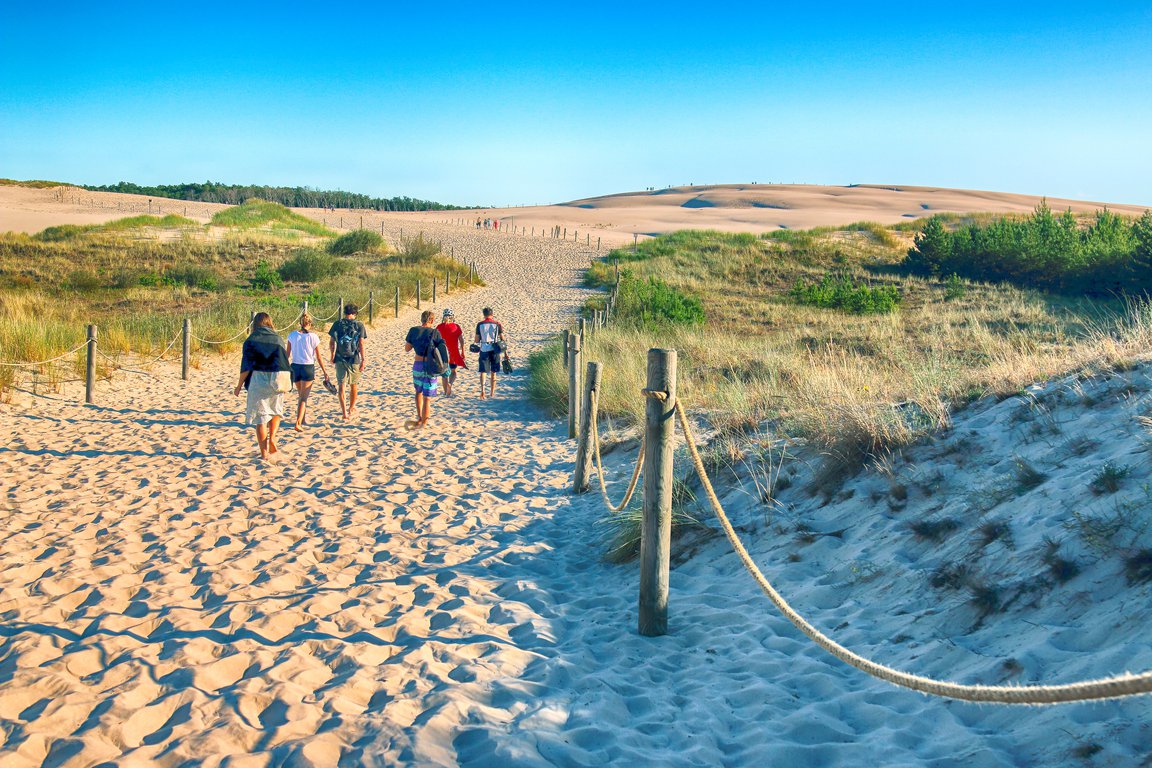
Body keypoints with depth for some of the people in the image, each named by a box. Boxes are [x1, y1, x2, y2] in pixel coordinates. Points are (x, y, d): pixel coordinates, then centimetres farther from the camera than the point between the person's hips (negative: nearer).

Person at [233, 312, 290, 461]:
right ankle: (272, 438, 0)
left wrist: (239, 386, 4)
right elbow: (285, 363, 11)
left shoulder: (251, 340, 1)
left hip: (258, 380, -3)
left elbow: (246, 366, -5)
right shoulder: (278, 339, 9)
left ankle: (264, 453, 5)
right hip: (278, 380, 3)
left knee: (260, 418, 3)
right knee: (276, 410, 23)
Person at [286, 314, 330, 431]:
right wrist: (324, 371, 2)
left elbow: (287, 354, 4)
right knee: (304, 397, -1)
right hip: (308, 368, -3)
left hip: (295, 367, 3)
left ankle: (302, 420, 33)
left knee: (300, 395, 22)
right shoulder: (313, 336, -8)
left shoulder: (292, 335, 0)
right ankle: (298, 423, -14)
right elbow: (318, 356, -5)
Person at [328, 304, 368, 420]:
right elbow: (361, 344, -8)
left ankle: (344, 411, -7)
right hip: (354, 359, 0)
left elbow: (332, 342, 3)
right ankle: (351, 408, 31)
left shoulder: (337, 324, 1)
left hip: (340, 358, 0)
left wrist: (332, 356, 15)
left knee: (341, 386, 2)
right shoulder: (359, 325, -4)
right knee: (353, 385, 17)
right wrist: (363, 360, -6)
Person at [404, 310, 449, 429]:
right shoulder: (435, 333, -7)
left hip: (418, 364, 2)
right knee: (427, 396, 4)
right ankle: (423, 422, 8)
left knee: (419, 391, 26)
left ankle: (420, 416, 25)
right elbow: (440, 350, -4)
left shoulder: (413, 330, -1)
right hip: (431, 365, -2)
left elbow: (407, 349, 5)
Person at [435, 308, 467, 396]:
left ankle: (446, 392, 15)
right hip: (454, 352, 0)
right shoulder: (456, 327, -4)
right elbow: (461, 340, -4)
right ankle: (450, 383, -17)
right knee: (453, 371, 13)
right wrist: (463, 352, 4)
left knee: (444, 372, 13)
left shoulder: (439, 327, -3)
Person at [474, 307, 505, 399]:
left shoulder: (480, 325, -2)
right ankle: (492, 393, 17)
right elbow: (502, 339, -1)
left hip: (484, 350, -1)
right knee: (493, 372, 12)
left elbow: (477, 340, 1)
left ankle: (482, 391, -16)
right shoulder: (497, 324, -1)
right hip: (494, 350, 1)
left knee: (483, 371, 3)